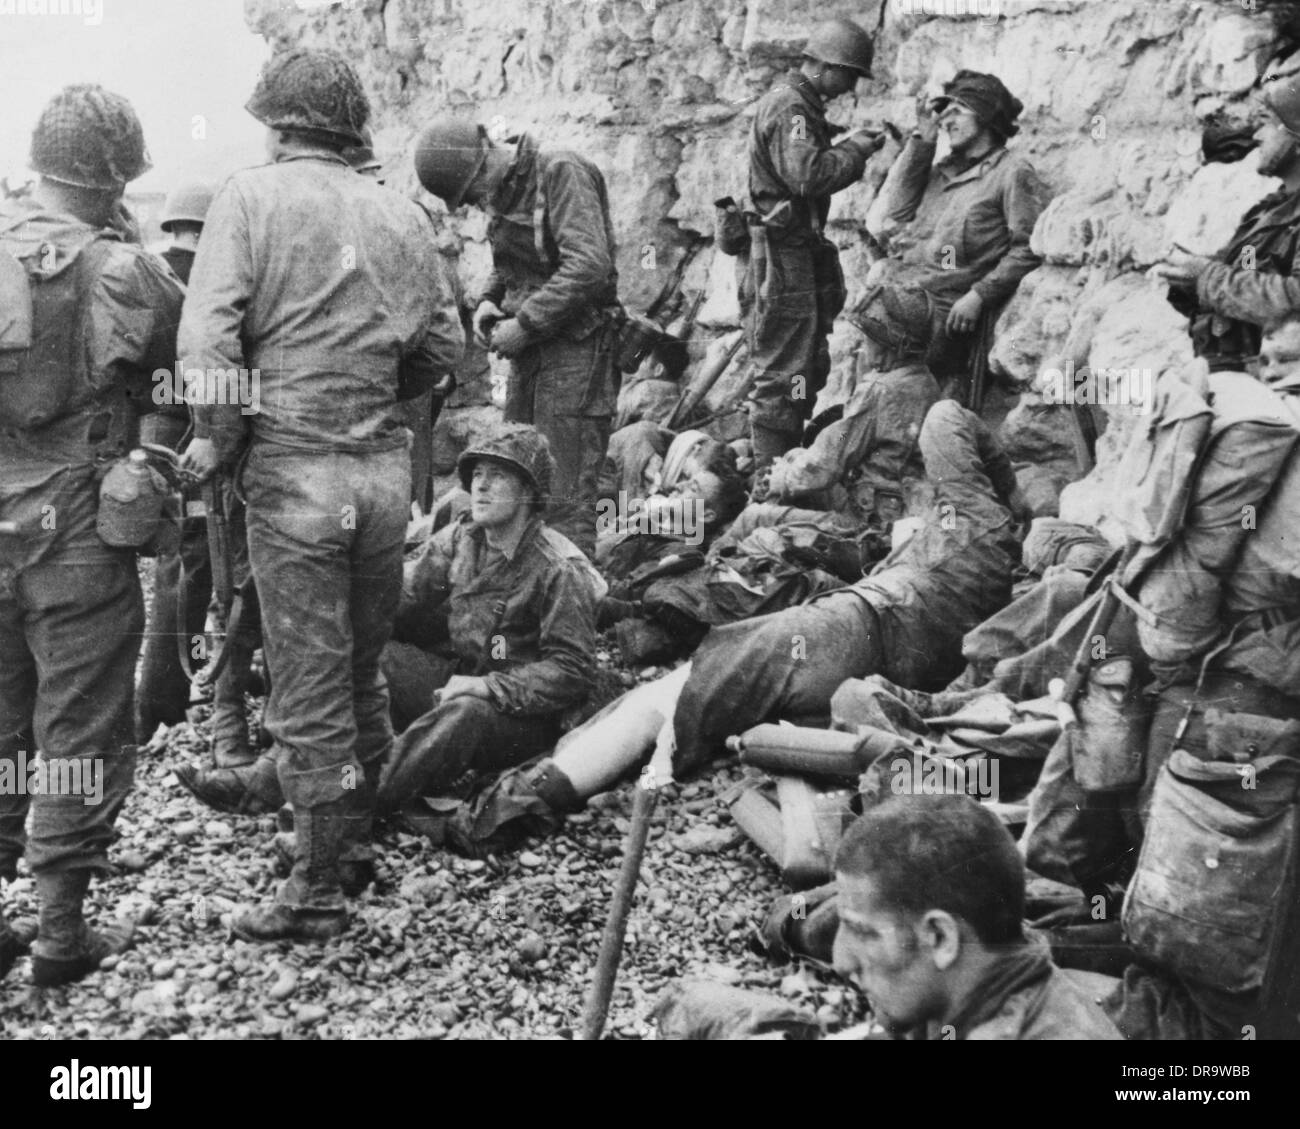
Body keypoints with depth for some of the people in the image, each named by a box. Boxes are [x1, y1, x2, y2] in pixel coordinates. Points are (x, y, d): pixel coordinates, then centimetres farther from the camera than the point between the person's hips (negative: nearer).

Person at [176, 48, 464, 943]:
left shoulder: (250, 198, -5)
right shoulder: (403, 215, 7)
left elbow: (206, 339, -15)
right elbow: (443, 349, 8)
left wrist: (218, 440, -1)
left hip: (293, 469, -4)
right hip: (386, 466, 4)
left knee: (308, 686, 4)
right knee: (363, 668, 20)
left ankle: (319, 893, 15)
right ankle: (355, 841, 34)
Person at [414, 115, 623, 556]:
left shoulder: (561, 173, -13)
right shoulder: (503, 190, 13)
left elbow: (589, 265, -22)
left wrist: (524, 324, -18)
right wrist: (487, 300, 4)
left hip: (574, 344, -8)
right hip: (529, 350, 8)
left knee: (564, 499, -8)